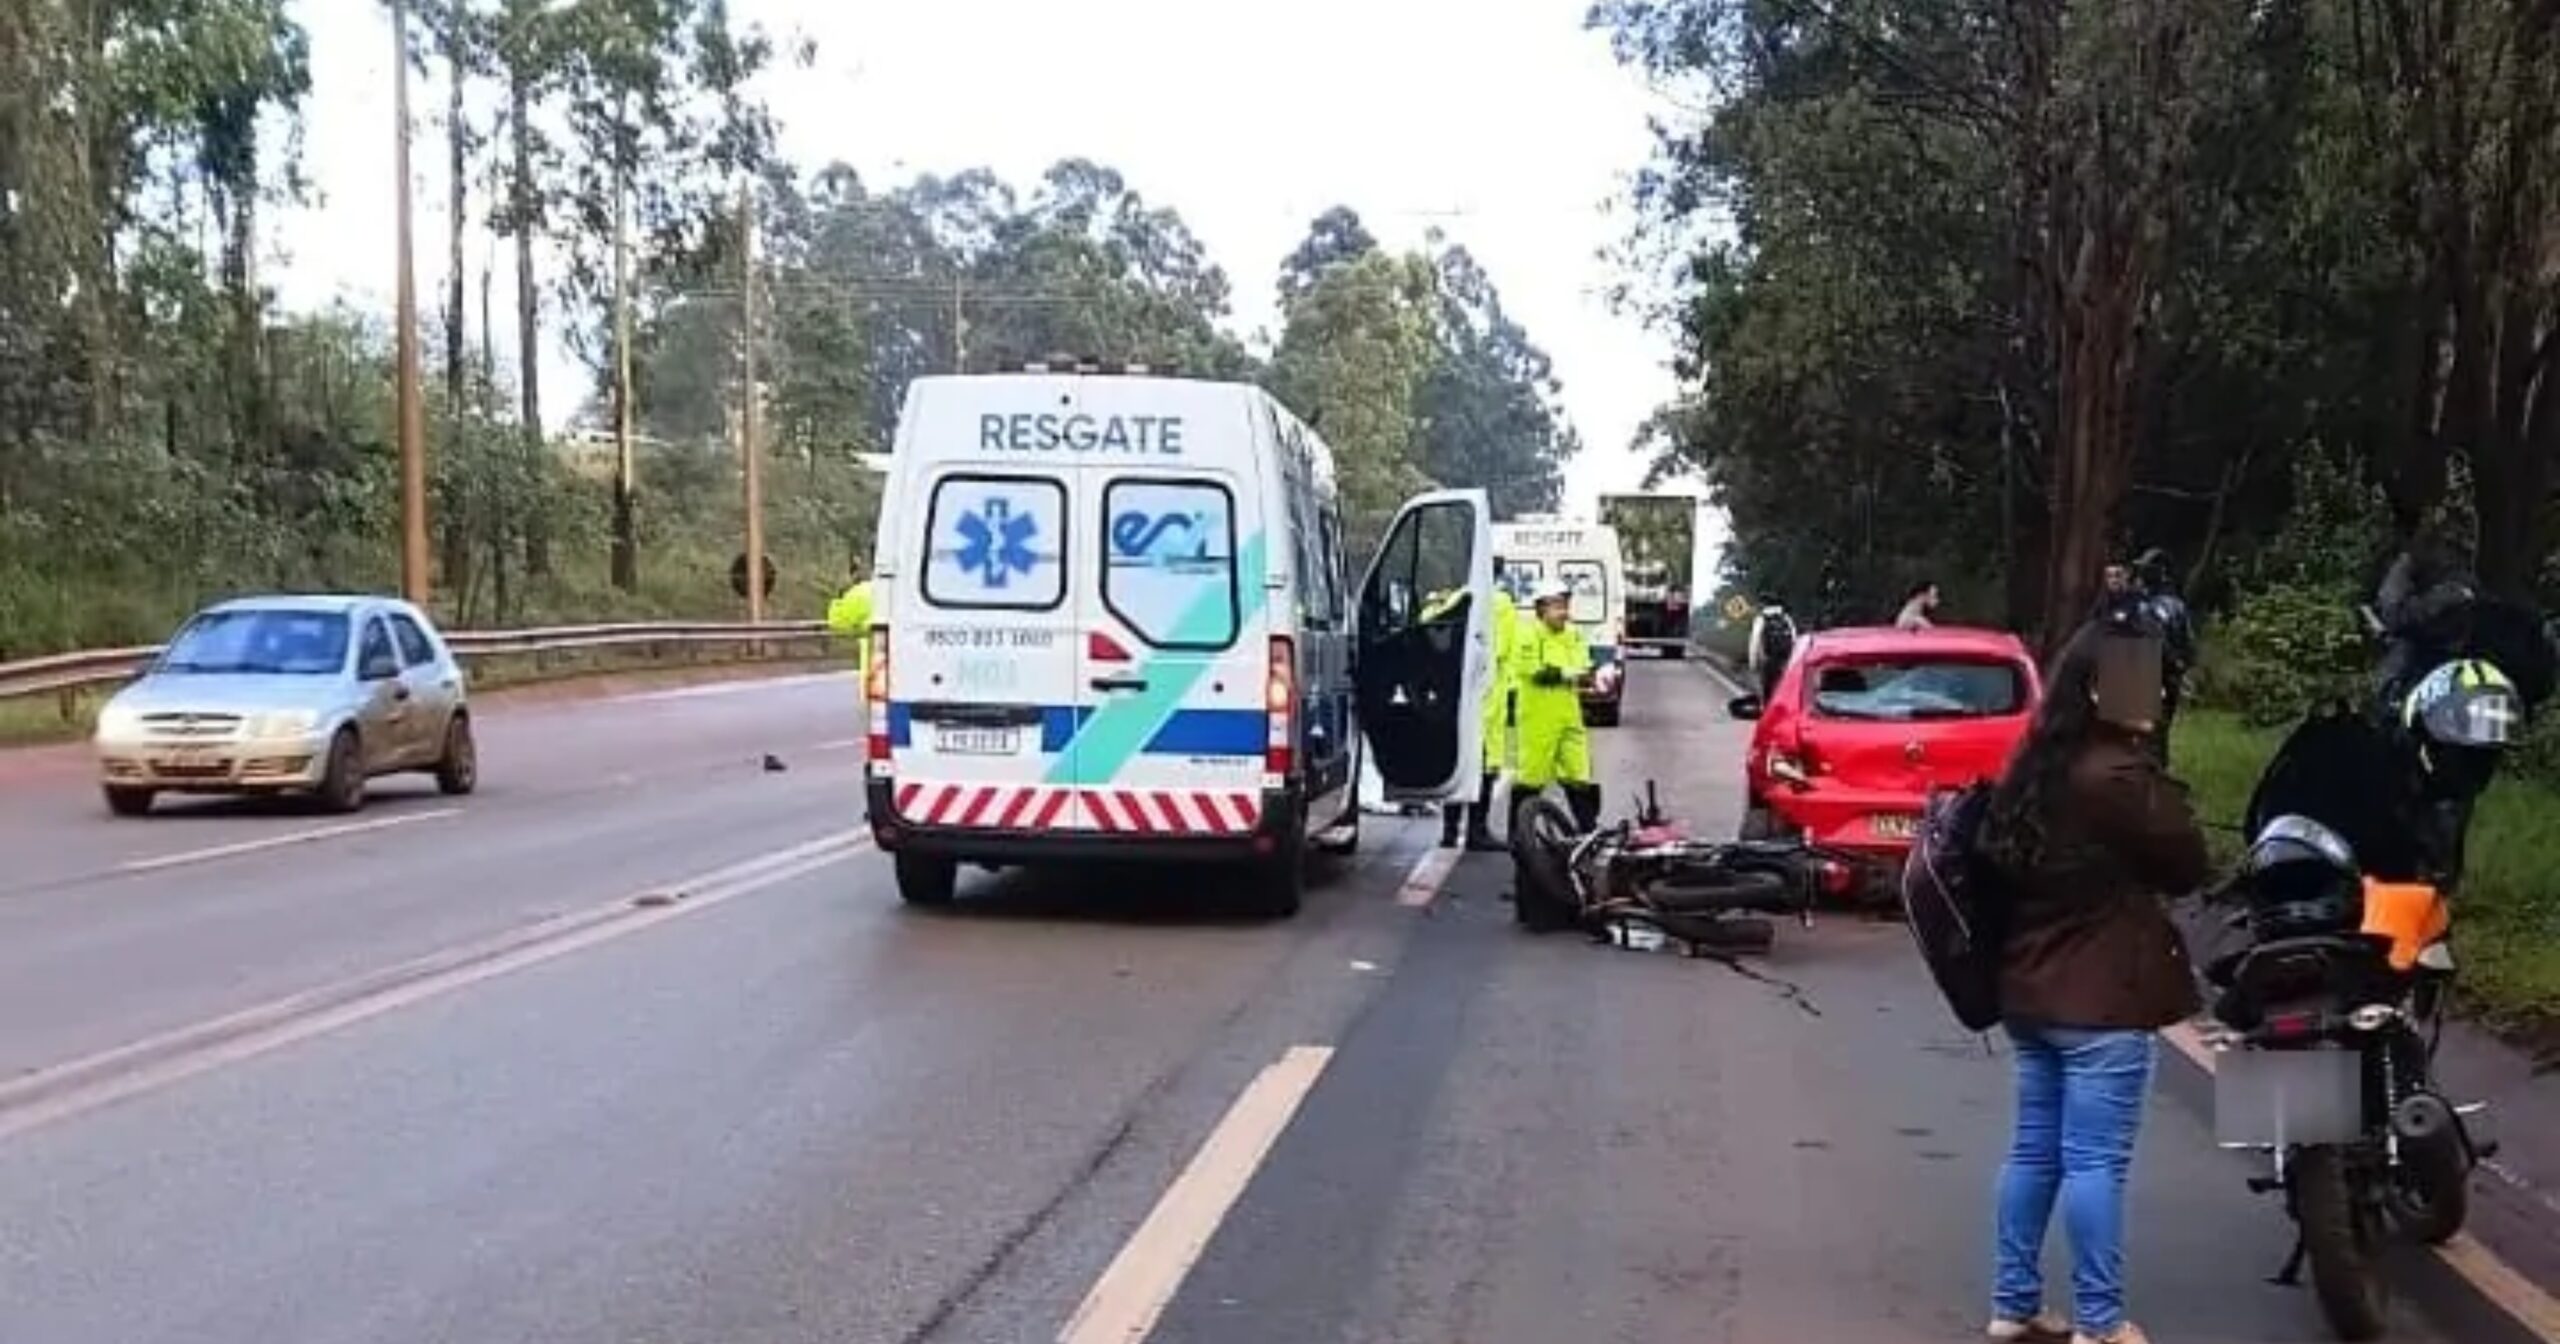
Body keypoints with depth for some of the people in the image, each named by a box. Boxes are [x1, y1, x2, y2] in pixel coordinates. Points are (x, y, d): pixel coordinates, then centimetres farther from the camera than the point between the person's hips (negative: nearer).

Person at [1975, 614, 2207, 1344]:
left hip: (2030, 987, 8)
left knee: (2034, 1150, 13)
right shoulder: (2116, 775, -18)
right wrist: (2162, 790, 1)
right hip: (2102, 996, -8)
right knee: (2095, 1162, -2)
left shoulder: (2034, 765, 8)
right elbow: (2186, 864, -9)